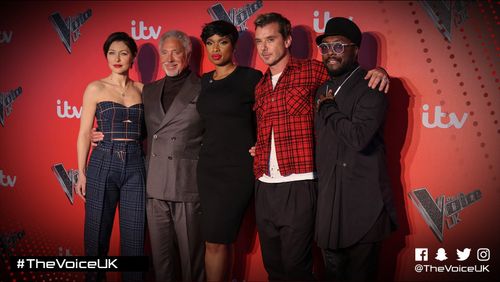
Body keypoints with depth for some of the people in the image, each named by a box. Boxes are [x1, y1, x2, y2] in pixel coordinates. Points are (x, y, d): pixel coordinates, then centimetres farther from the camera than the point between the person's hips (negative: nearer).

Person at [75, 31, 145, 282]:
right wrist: (81, 173, -2)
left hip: (135, 166, 2)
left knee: (134, 234, 4)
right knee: (98, 231, 6)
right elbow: (84, 133, 1)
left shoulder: (142, 90, 9)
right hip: (103, 164, -2)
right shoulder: (95, 88, 2)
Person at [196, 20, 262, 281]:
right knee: (217, 240, 8)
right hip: (208, 166, 6)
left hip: (238, 168, -5)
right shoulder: (204, 81, 12)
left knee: (216, 240, -5)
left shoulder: (250, 78, -5)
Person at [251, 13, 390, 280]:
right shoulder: (260, 87, 16)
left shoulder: (311, 70, -1)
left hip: (298, 187, -6)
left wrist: (377, 72, -12)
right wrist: (257, 149, 9)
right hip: (264, 187, 6)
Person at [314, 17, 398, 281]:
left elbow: (358, 137, -26)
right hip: (327, 202, 7)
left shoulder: (370, 87, -11)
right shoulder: (323, 90, 14)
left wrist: (328, 108, -12)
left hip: (362, 205, -7)